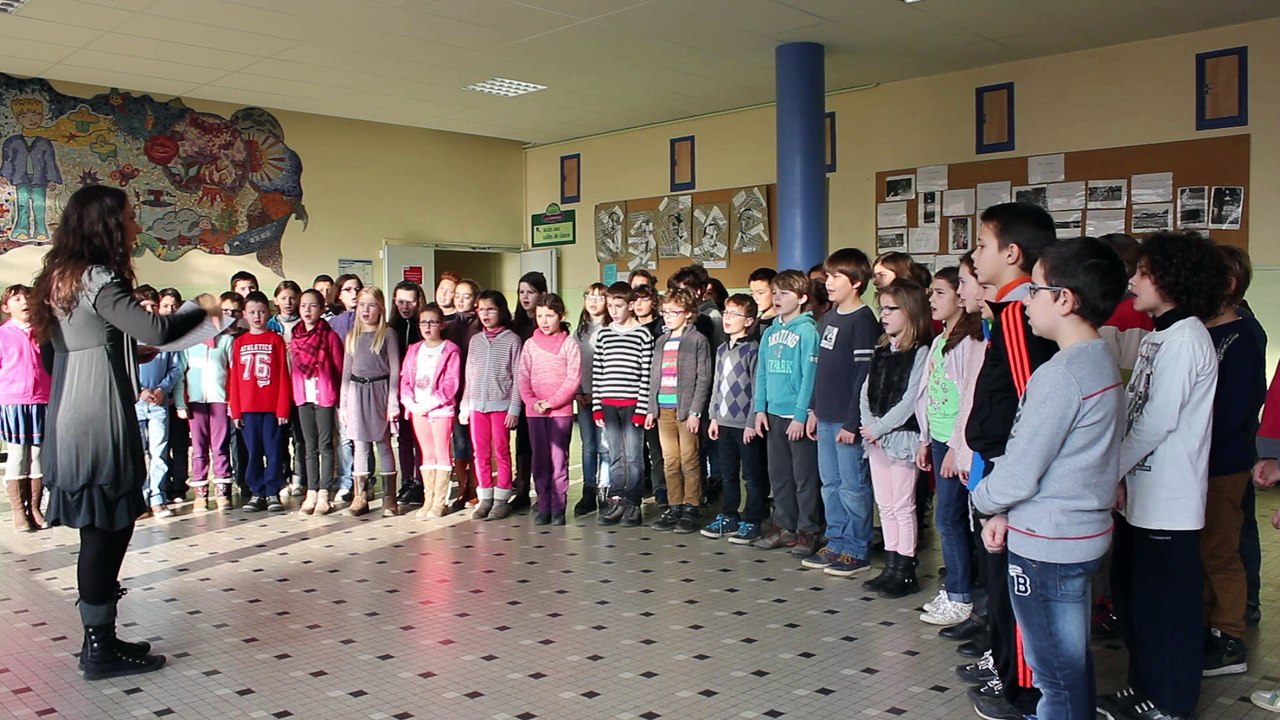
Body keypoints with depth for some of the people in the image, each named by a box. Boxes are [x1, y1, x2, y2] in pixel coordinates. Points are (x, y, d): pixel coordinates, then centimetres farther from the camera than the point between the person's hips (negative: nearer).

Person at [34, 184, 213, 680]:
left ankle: (99, 638, 21)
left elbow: (53, 356, 19)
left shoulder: (61, 277, 14)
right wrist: (202, 309, -8)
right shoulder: (98, 278, -14)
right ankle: (101, 649, 5)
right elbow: (155, 331, -25)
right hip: (99, 421, -9)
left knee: (102, 527, 13)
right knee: (107, 528, -3)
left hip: (72, 420, 9)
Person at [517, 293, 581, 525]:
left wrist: (552, 402, -12)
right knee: (539, 459, 5)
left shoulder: (569, 343, -1)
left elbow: (574, 379, -6)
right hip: (534, 410, 3)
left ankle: (558, 508, 4)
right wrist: (532, 401, -9)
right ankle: (543, 507, 12)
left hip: (561, 410, -3)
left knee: (559, 458, -2)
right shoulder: (530, 344, 9)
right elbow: (522, 377, 6)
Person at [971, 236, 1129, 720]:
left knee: (1056, 671, 3)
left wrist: (983, 500, 1)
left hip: (1046, 544, -9)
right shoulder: (1102, 361, 7)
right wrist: (1006, 514, 5)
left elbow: (1021, 474, -19)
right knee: (1073, 659, 21)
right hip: (1082, 534, 9)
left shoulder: (1061, 375, -22)